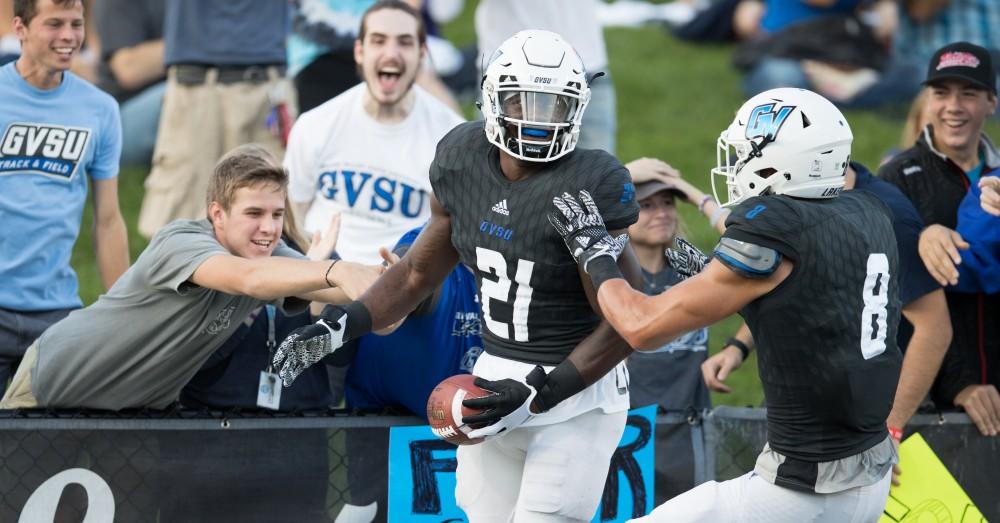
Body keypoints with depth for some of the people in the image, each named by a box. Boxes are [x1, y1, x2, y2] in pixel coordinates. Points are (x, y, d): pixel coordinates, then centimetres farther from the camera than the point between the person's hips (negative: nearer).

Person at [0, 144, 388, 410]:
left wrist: (382, 278, -51)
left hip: (139, 407, 6)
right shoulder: (180, 244, -32)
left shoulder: (272, 258, -12)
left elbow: (334, 289, -28)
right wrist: (336, 272, -68)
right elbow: (248, 277, -52)